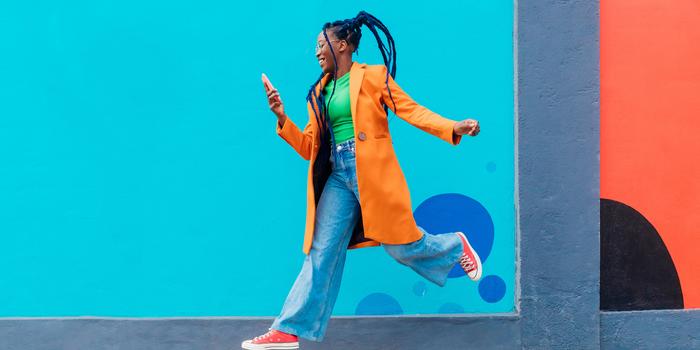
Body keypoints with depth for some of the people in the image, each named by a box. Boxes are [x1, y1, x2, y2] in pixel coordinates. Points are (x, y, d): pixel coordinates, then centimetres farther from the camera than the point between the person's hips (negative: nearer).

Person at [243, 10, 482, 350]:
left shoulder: (373, 75, 0)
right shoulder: (320, 90, 14)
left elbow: (411, 110, -4)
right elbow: (309, 146, 13)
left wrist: (453, 128, -17)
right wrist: (282, 118, -2)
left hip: (372, 172, -5)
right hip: (337, 176, 5)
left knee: (399, 245, 2)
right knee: (322, 252, 3)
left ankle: (455, 245, 33)